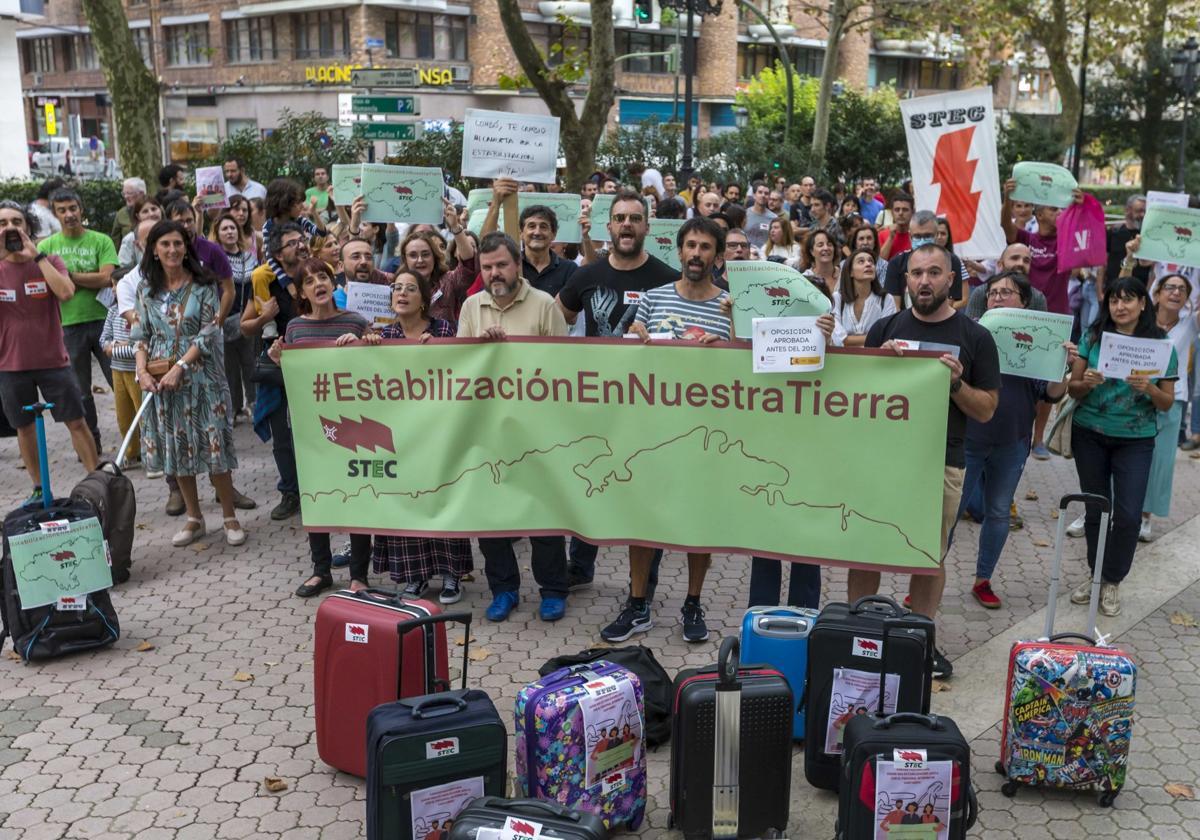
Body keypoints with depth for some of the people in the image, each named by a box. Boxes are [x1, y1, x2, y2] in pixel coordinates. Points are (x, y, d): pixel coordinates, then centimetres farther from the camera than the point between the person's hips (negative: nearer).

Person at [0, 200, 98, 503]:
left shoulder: (50, 262, -3)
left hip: (53, 361, -2)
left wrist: (37, 256, -19)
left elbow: (66, 293, -21)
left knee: (76, 422, 3)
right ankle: (39, 489, 24)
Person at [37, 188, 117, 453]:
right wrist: (89, 280, -13)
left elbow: (106, 278, -12)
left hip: (103, 319, -2)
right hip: (69, 325, 2)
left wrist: (67, 275, -9)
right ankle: (91, 441, 23)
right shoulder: (46, 246, 6)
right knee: (80, 390, 11)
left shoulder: (101, 241, 1)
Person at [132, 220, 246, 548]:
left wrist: (179, 367, -17)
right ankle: (194, 518, 20)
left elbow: (208, 334, -9)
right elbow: (141, 335, 9)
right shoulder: (146, 288, 7)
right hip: (160, 377, 4)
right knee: (176, 446, 8)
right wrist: (142, 371, -6)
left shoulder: (203, 285, -4)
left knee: (212, 444, -3)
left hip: (199, 374, -4)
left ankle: (230, 517, 10)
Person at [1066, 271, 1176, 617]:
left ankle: (1112, 581, 15)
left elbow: (1168, 404, 0)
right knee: (1096, 509, 11)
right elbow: (1073, 389, 2)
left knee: (1129, 515, -3)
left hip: (1135, 440, -1)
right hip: (1090, 435, 1)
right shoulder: (1093, 337, -2)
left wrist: (1150, 388, -20)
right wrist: (1087, 383, -20)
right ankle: (1095, 574, 28)